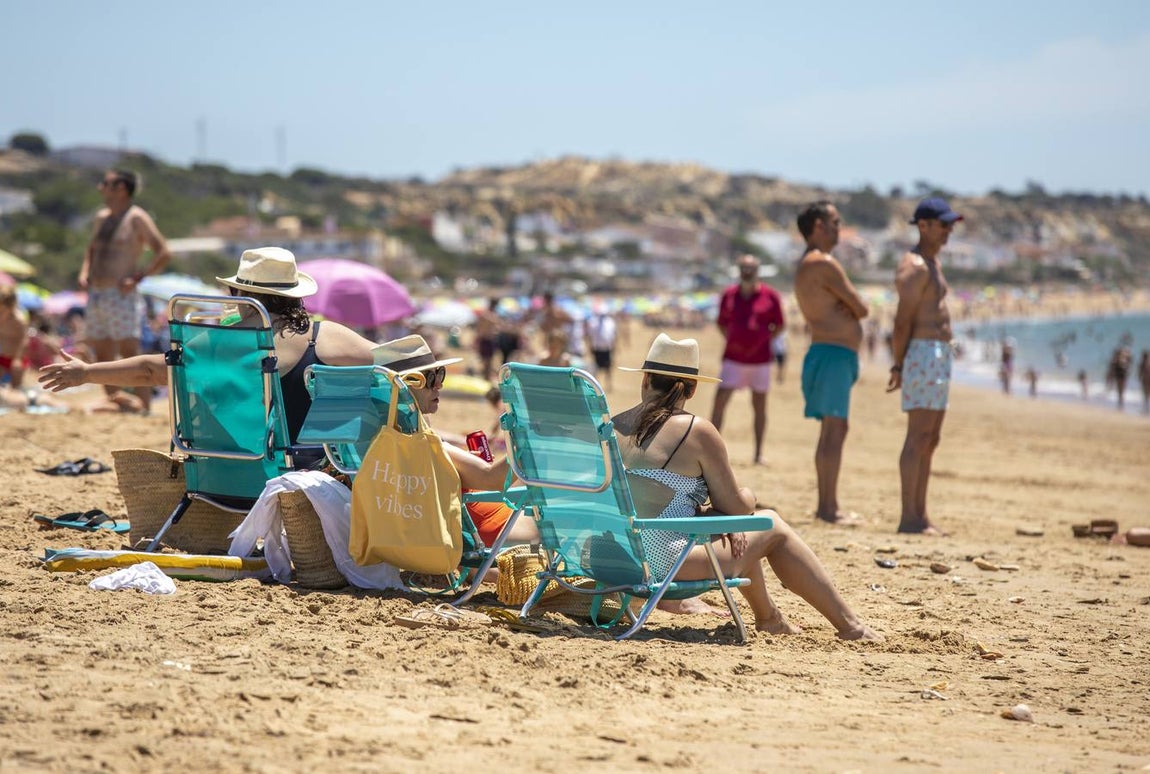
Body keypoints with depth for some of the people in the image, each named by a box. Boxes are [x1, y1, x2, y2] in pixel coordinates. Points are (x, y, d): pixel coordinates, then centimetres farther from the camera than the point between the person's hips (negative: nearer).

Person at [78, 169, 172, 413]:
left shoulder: (136, 218, -7)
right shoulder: (101, 217, 16)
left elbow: (163, 253, -12)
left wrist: (138, 278, -17)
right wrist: (84, 272, 14)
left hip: (121, 297, -8)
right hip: (96, 295, 8)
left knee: (130, 355, -12)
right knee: (103, 357, 9)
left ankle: (145, 408, -12)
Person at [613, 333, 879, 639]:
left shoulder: (612, 427, 8)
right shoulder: (697, 431, -8)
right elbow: (734, 506, -2)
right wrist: (748, 496, 22)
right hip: (665, 564, -7)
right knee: (773, 527, 14)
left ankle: (767, 616, 50)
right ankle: (848, 625, 19)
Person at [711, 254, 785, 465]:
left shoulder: (770, 295, -2)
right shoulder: (729, 294, 3)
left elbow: (779, 326, 5)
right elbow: (722, 323, 15)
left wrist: (762, 341, -4)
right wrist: (730, 340, 1)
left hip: (760, 359, -1)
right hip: (734, 358, 1)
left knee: (759, 405, 6)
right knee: (720, 401, -8)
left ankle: (758, 454, 12)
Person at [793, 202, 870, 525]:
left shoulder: (806, 265, 20)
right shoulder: (824, 264, -13)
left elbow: (853, 309, 20)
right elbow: (862, 309, -11)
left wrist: (848, 307, -1)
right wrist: (855, 307, 9)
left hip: (827, 352, 11)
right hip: (833, 353, -11)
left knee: (831, 430, 13)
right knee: (835, 429, -11)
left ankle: (826, 505, 18)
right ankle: (828, 507, -13)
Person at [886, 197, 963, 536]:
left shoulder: (934, 262, 20)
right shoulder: (915, 266, -12)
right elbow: (903, 320, -17)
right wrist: (898, 366, -19)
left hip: (939, 355, 10)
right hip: (923, 353, -10)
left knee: (931, 439, 12)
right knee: (919, 437, -11)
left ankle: (920, 514, 16)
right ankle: (909, 518, -12)